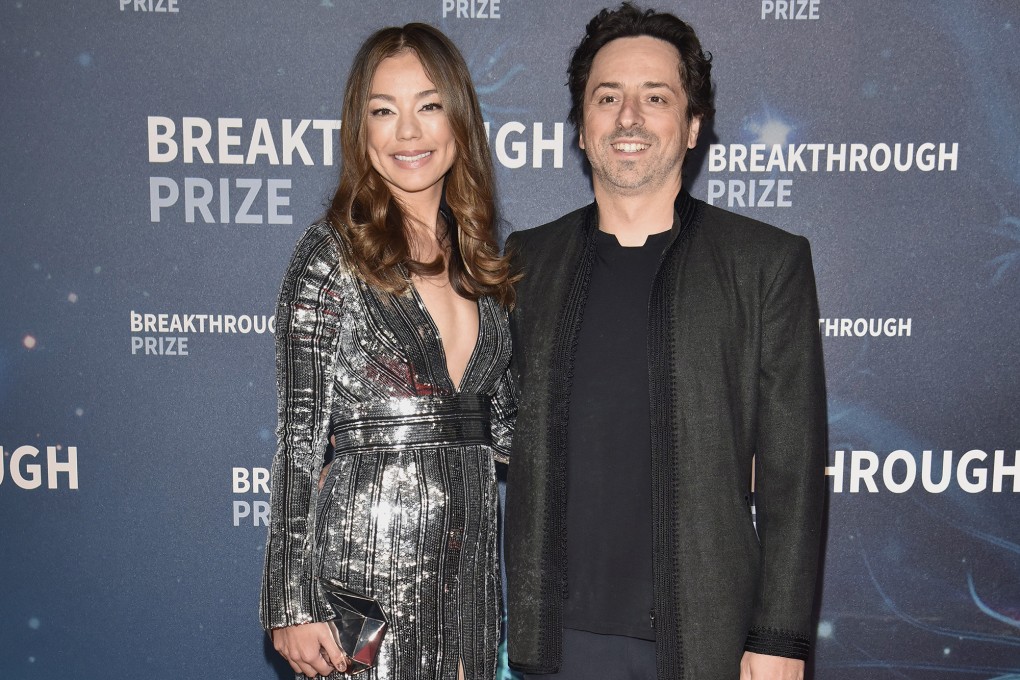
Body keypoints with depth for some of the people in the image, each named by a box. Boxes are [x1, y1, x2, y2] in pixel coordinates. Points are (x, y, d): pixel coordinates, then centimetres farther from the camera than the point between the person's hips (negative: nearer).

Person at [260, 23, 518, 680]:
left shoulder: (481, 257, 8)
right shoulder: (333, 253, -8)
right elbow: (300, 438, -9)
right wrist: (293, 604, -11)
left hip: (472, 566, 5)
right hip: (367, 564, -5)